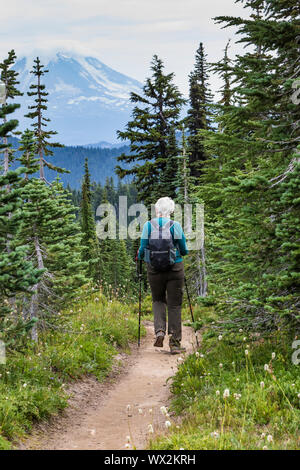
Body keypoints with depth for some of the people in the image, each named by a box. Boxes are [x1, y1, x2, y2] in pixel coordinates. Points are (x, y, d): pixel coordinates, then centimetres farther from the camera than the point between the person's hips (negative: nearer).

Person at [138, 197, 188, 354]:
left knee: (158, 300, 20)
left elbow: (143, 249, 0)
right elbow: (184, 250, 1)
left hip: (154, 269, 1)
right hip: (174, 269, -1)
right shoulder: (175, 226, -6)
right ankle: (174, 343, 5)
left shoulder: (148, 226, -3)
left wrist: (139, 256, 22)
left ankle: (159, 331, -2)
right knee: (174, 305, 5)